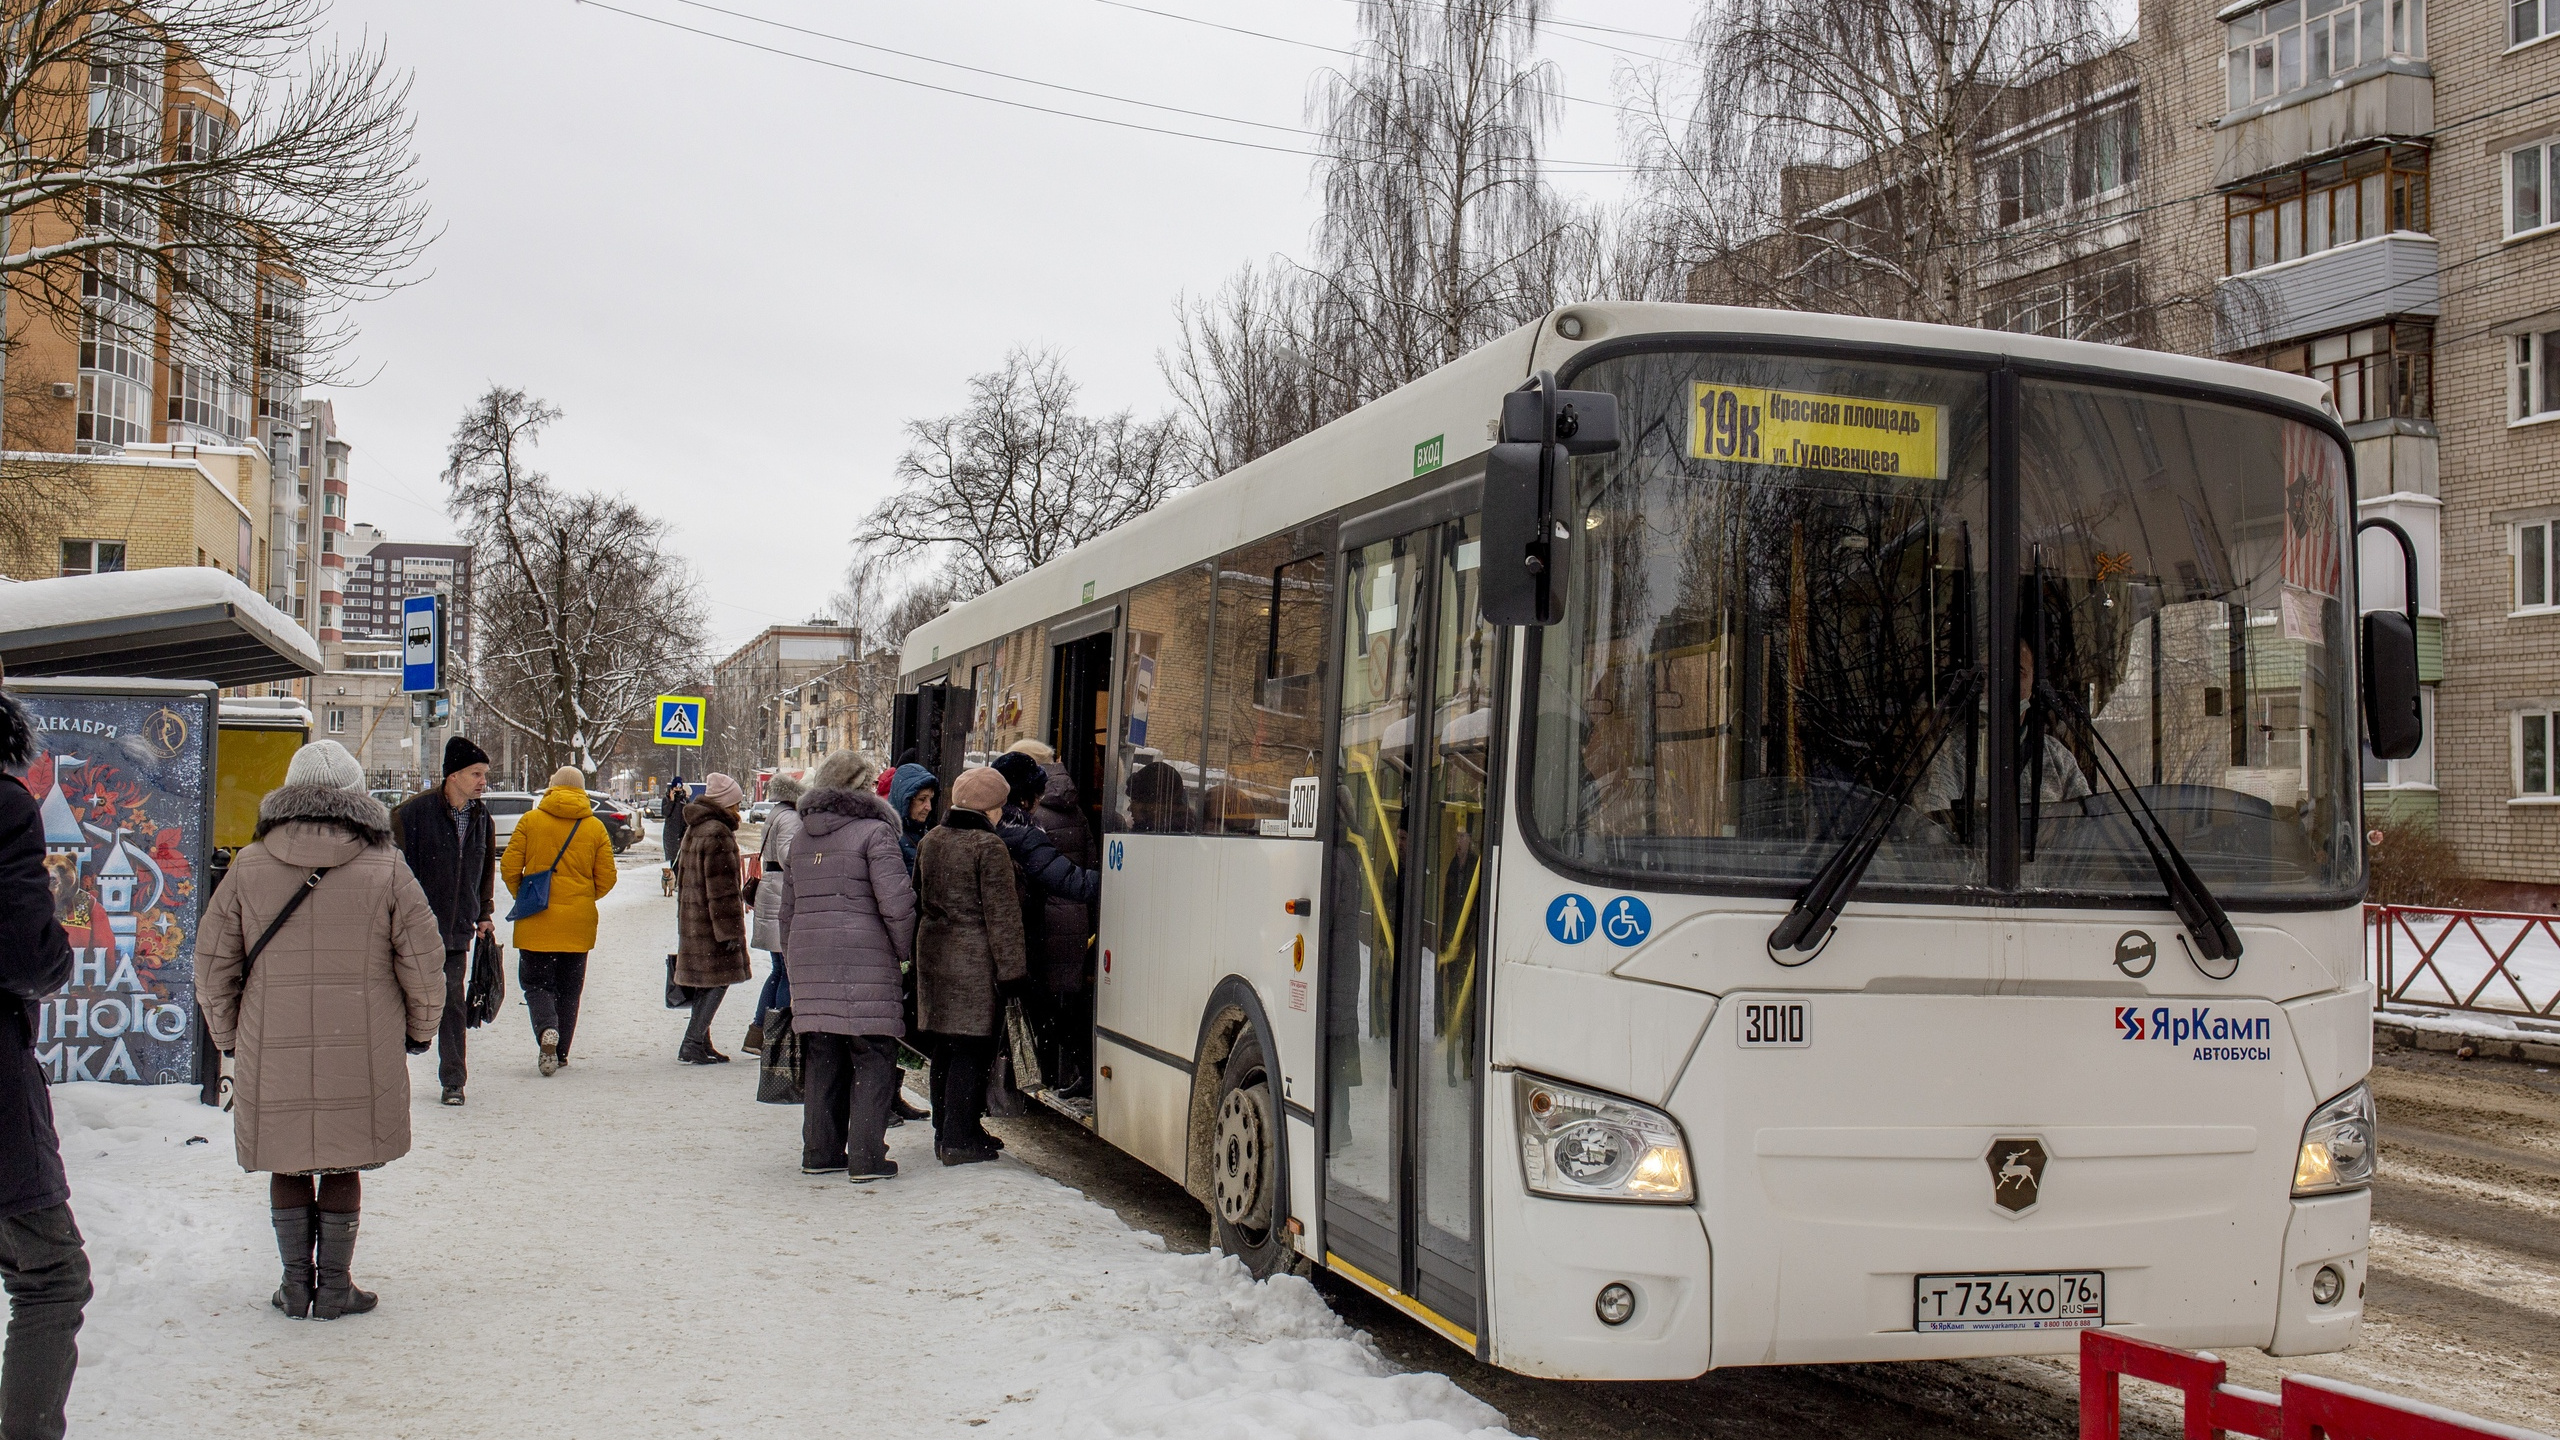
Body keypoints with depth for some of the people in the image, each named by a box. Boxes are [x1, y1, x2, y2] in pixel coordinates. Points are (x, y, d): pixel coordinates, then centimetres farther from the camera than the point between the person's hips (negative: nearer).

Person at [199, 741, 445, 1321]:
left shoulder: (249, 866, 0)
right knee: (343, 1166, 12)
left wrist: (227, 1035, 18)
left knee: (287, 1167, 15)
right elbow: (423, 960, -3)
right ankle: (334, 1288, 15)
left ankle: (296, 1285, 20)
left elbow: (211, 962, 4)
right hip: (360, 1055, -1)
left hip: (271, 1055, 1)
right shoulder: (385, 868, -5)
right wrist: (420, 1028, 13)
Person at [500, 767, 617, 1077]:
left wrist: (522, 895, 14)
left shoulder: (530, 820, -3)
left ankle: (547, 1030, -21)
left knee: (536, 982, 6)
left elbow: (509, 867, -4)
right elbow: (607, 877, 2)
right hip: (578, 923, 2)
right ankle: (561, 1052, 16)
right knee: (569, 988, 13)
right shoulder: (595, 828, 1)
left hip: (536, 923, -2)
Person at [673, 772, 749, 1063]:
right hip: (711, 921, -10)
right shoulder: (718, 834, -17)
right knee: (719, 980, -5)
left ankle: (701, 1044, 16)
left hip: (692, 918, 10)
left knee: (704, 983, 14)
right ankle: (692, 1045, -8)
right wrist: (730, 929, -18)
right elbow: (721, 889, -19)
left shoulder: (694, 829, 14)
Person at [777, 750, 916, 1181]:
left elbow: (788, 907, 21)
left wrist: (793, 955, 27)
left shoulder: (803, 837, 17)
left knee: (821, 1060, 13)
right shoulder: (874, 831, -6)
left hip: (810, 964, 7)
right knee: (873, 1059, -1)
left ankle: (820, 1151, 17)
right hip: (864, 962, -7)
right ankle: (866, 1157, -3)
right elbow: (895, 900, -14)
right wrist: (905, 950, -1)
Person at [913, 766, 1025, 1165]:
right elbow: (1002, 914, -13)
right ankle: (960, 1139, -2)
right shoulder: (989, 847, -13)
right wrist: (1010, 969, -10)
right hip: (973, 958, -8)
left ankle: (946, 1131, 23)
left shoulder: (930, 841, 10)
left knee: (945, 1045, 15)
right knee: (971, 1047, -3)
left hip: (933, 951, 8)